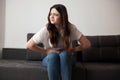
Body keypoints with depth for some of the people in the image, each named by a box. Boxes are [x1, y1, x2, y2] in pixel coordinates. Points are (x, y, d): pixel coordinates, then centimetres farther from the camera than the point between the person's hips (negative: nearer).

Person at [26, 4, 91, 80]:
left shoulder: (71, 28, -15)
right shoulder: (45, 30, -16)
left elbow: (87, 44, -12)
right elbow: (29, 45, -11)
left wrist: (72, 50, -15)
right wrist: (46, 51, -12)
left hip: (67, 58, 0)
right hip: (50, 59, 0)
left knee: (64, 54, -34)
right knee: (53, 55, -35)